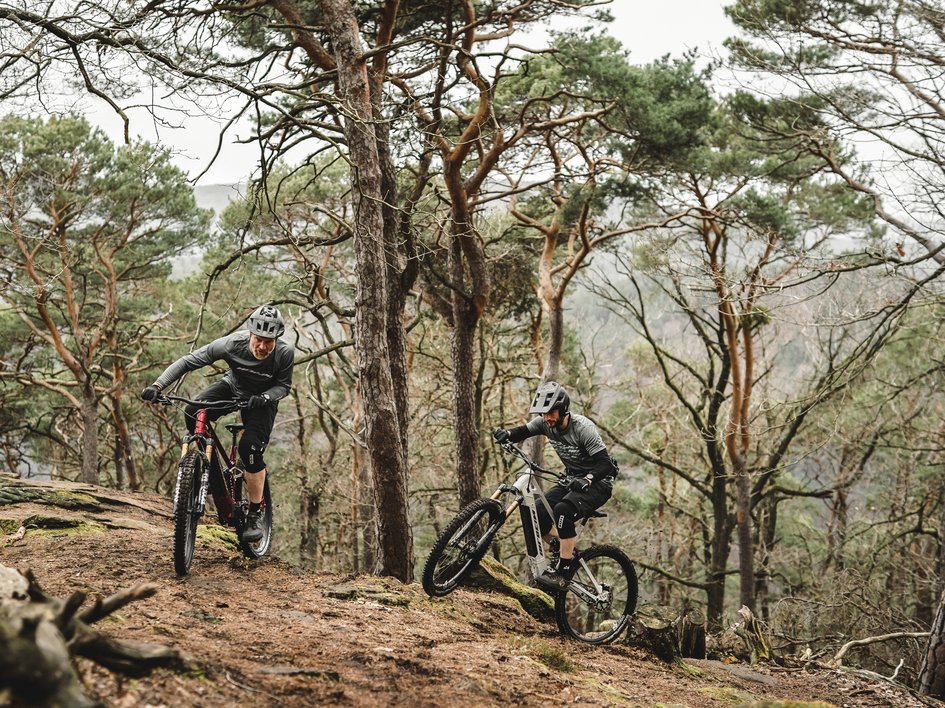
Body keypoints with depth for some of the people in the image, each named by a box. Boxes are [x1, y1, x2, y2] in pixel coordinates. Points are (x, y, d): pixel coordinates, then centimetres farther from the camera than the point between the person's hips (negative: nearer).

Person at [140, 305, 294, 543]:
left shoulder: (285, 352, -31)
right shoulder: (232, 344, -31)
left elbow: (284, 386, -15)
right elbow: (187, 361, -27)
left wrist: (265, 397, -37)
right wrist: (157, 385, -37)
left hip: (261, 399, -2)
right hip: (232, 387, 2)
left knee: (250, 448, -24)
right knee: (193, 413, -25)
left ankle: (256, 514, -6)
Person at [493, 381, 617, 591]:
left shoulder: (583, 428, -26)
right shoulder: (546, 423, -7)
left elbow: (605, 464, -29)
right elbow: (522, 432, -3)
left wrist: (586, 480, -46)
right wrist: (506, 434, -27)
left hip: (598, 483, -7)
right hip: (572, 480, 7)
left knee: (563, 510, -33)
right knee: (537, 515, -13)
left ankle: (563, 573, -25)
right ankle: (569, 547, 10)